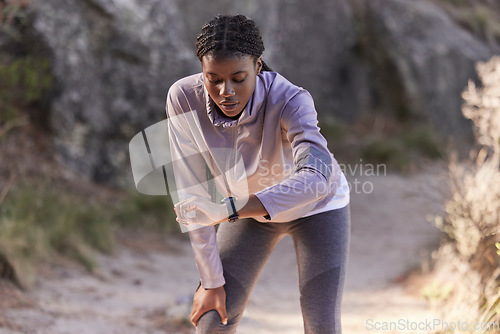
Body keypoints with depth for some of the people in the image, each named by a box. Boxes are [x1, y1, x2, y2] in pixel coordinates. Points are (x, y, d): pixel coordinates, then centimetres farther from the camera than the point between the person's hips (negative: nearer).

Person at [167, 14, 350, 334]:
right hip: (250, 209, 3)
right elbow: (192, 195, -24)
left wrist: (227, 209, -62)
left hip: (317, 208, -2)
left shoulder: (290, 100, -37)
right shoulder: (183, 99, -29)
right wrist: (211, 281, -22)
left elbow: (316, 178, -53)